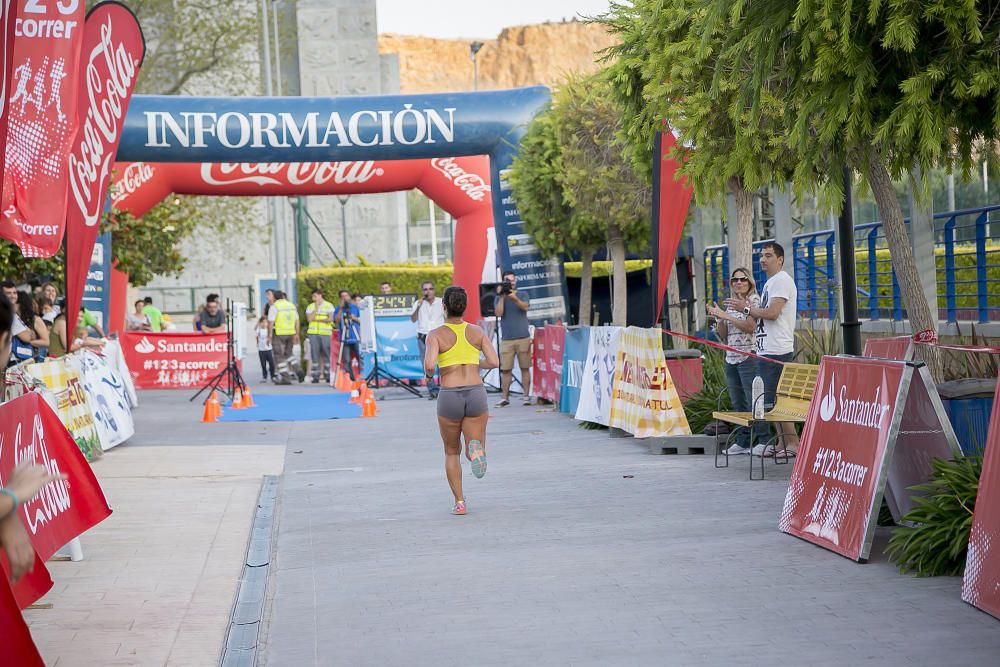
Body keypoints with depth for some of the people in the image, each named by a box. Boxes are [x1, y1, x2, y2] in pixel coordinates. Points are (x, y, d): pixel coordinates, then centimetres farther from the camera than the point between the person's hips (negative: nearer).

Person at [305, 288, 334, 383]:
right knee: (315, 354, -1)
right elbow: (309, 319, -1)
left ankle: (328, 375, -1)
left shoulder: (329, 305, 5)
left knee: (326, 354, -4)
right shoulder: (310, 307, 12)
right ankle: (316, 375, 0)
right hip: (313, 333, 2)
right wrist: (316, 308, -4)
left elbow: (330, 319, -5)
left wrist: (317, 319, -3)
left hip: (325, 333, -2)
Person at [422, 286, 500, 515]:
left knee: (452, 452, 20)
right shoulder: (477, 331, 5)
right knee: (474, 449, 9)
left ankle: (459, 502, 13)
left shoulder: (436, 335, -4)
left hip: (449, 397, -1)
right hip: (476, 394, 1)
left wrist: (428, 373, 5)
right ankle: (476, 448, -29)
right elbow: (494, 362, -3)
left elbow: (429, 365, -18)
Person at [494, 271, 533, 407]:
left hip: (523, 338, 0)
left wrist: (515, 298, -32)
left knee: (525, 368, 2)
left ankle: (526, 396, 6)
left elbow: (525, 306, -14)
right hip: (506, 339, 0)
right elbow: (498, 313, -8)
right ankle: (505, 398, 2)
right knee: (505, 370, -2)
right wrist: (501, 296, -13)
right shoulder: (498, 298, 9)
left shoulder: (522, 295, 7)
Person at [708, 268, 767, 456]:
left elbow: (750, 327, -16)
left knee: (753, 401, -9)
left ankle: (764, 440, -6)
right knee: (738, 403, 9)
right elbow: (723, 335, 16)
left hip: (749, 357, -7)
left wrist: (726, 315, -15)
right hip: (731, 358, 7)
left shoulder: (754, 300, -3)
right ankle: (743, 441, 15)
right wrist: (719, 318, -1)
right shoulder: (731, 304, 18)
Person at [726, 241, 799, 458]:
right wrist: (747, 307, 8)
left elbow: (772, 313, -20)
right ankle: (782, 443, 17)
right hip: (768, 350, 10)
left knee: (776, 400, -11)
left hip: (777, 351, -10)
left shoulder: (781, 280, -10)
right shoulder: (770, 283, 21)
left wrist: (746, 308, -9)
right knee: (774, 401, 12)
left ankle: (793, 442, -8)